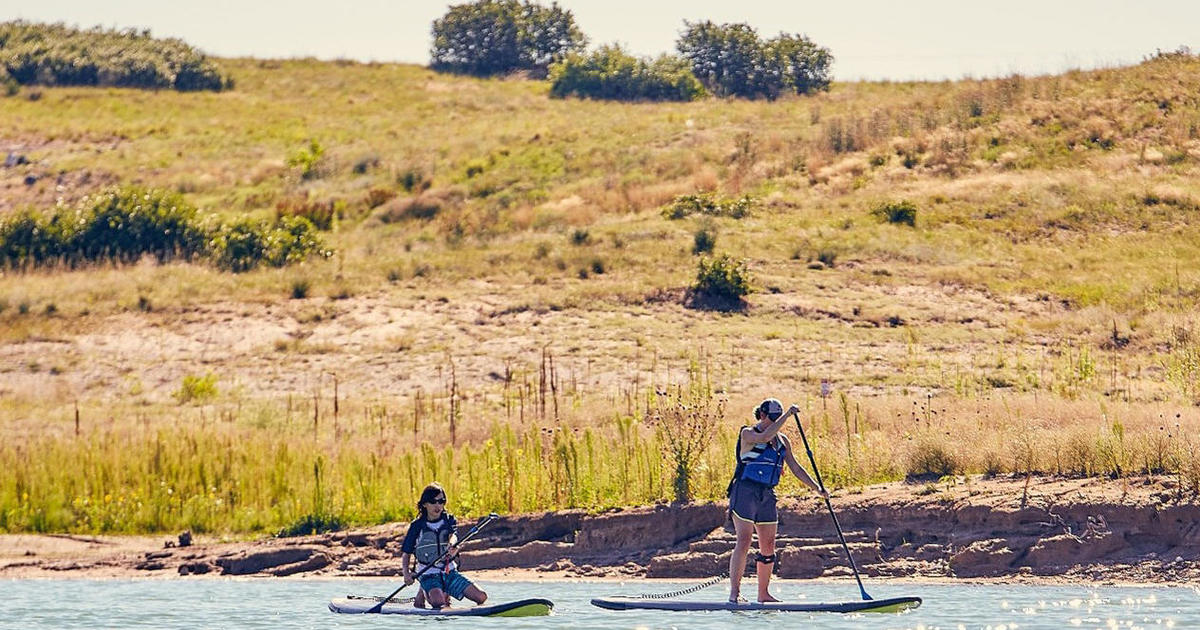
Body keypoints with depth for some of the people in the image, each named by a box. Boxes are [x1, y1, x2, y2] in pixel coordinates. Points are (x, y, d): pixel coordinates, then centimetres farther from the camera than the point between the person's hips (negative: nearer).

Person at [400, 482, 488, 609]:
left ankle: (445, 593, 12)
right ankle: (423, 594, 2)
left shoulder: (449, 520, 7)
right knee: (439, 603, -34)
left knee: (481, 597, -9)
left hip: (450, 573, 4)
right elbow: (406, 553, 5)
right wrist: (406, 573, -14)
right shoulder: (417, 526, 1)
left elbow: (453, 535, -15)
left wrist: (452, 544, -40)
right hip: (429, 575, -4)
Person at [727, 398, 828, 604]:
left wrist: (816, 488, 6)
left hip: (767, 495, 7)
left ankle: (763, 594, 14)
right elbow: (765, 436, -27)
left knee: (768, 546, 6)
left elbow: (795, 468, 14)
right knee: (744, 542, -13)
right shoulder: (748, 434, -6)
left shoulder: (782, 441, 14)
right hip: (746, 492, -7)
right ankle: (734, 592, -14)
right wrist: (788, 415, -25)